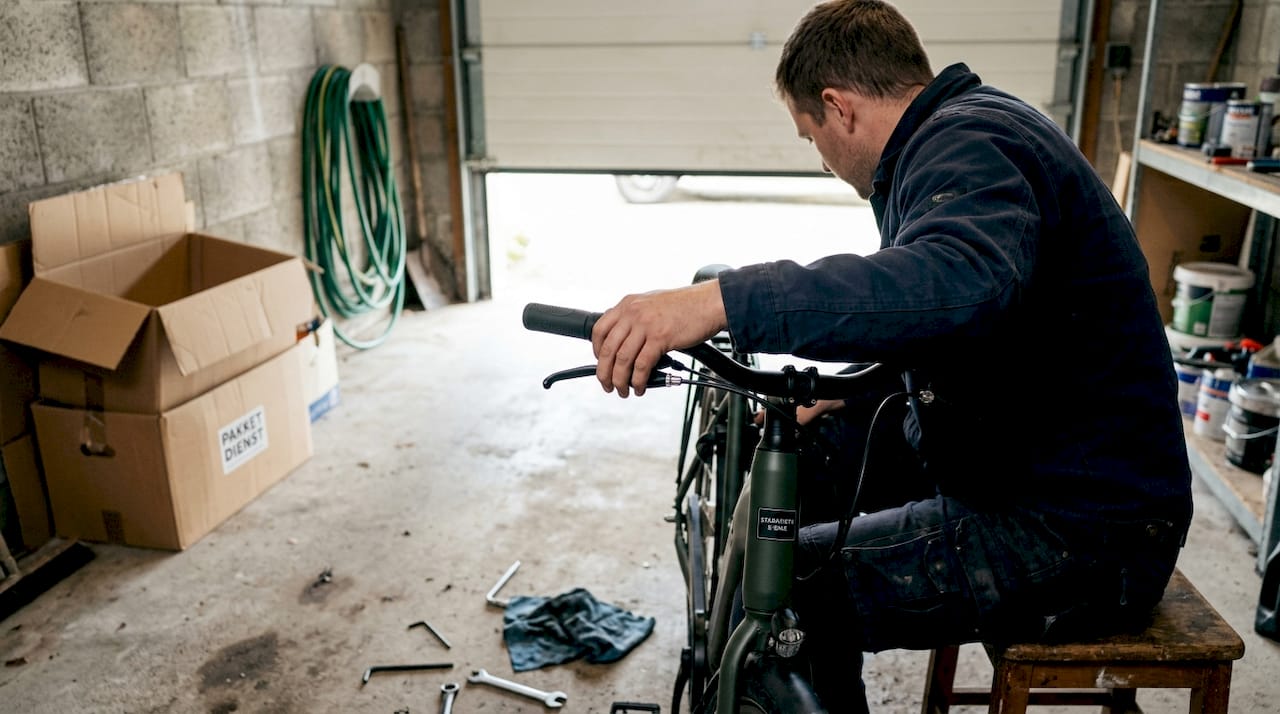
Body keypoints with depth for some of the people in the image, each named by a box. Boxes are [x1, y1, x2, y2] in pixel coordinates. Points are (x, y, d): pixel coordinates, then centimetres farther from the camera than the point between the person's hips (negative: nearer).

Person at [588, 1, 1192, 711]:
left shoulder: (968, 144, -18)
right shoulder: (970, 128, 14)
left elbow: (957, 281, -42)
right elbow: (929, 320, 24)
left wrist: (720, 300, -46)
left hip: (1080, 542, -10)